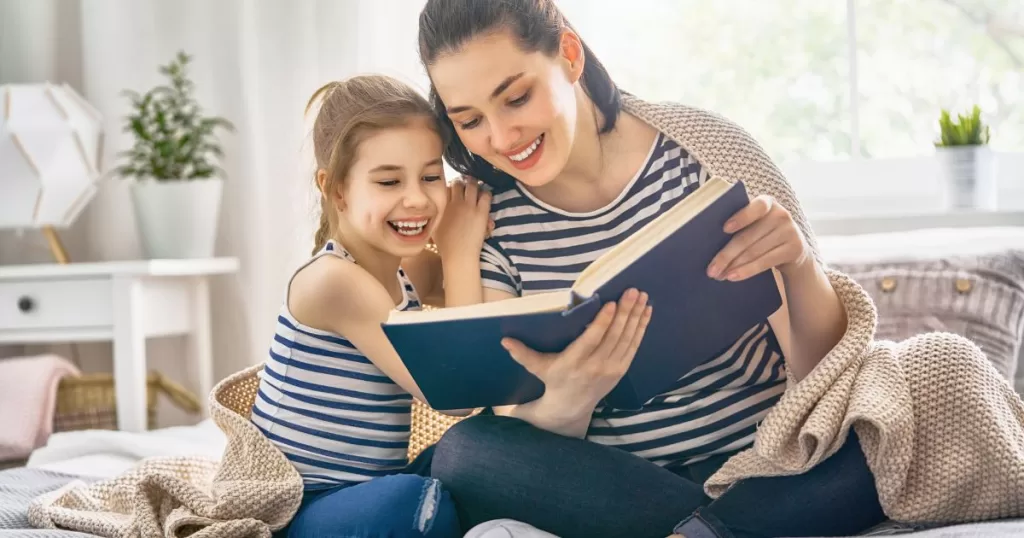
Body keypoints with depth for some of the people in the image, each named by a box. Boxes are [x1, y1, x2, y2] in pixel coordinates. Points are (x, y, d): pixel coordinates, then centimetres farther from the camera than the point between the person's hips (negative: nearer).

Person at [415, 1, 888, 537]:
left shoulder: (700, 149, -7)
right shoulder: (488, 221, -4)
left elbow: (824, 372, -5)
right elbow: (523, 442, -7)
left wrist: (799, 262, -27)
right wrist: (565, 401, -31)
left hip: (769, 464, -2)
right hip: (607, 483, 2)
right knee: (465, 453, -27)